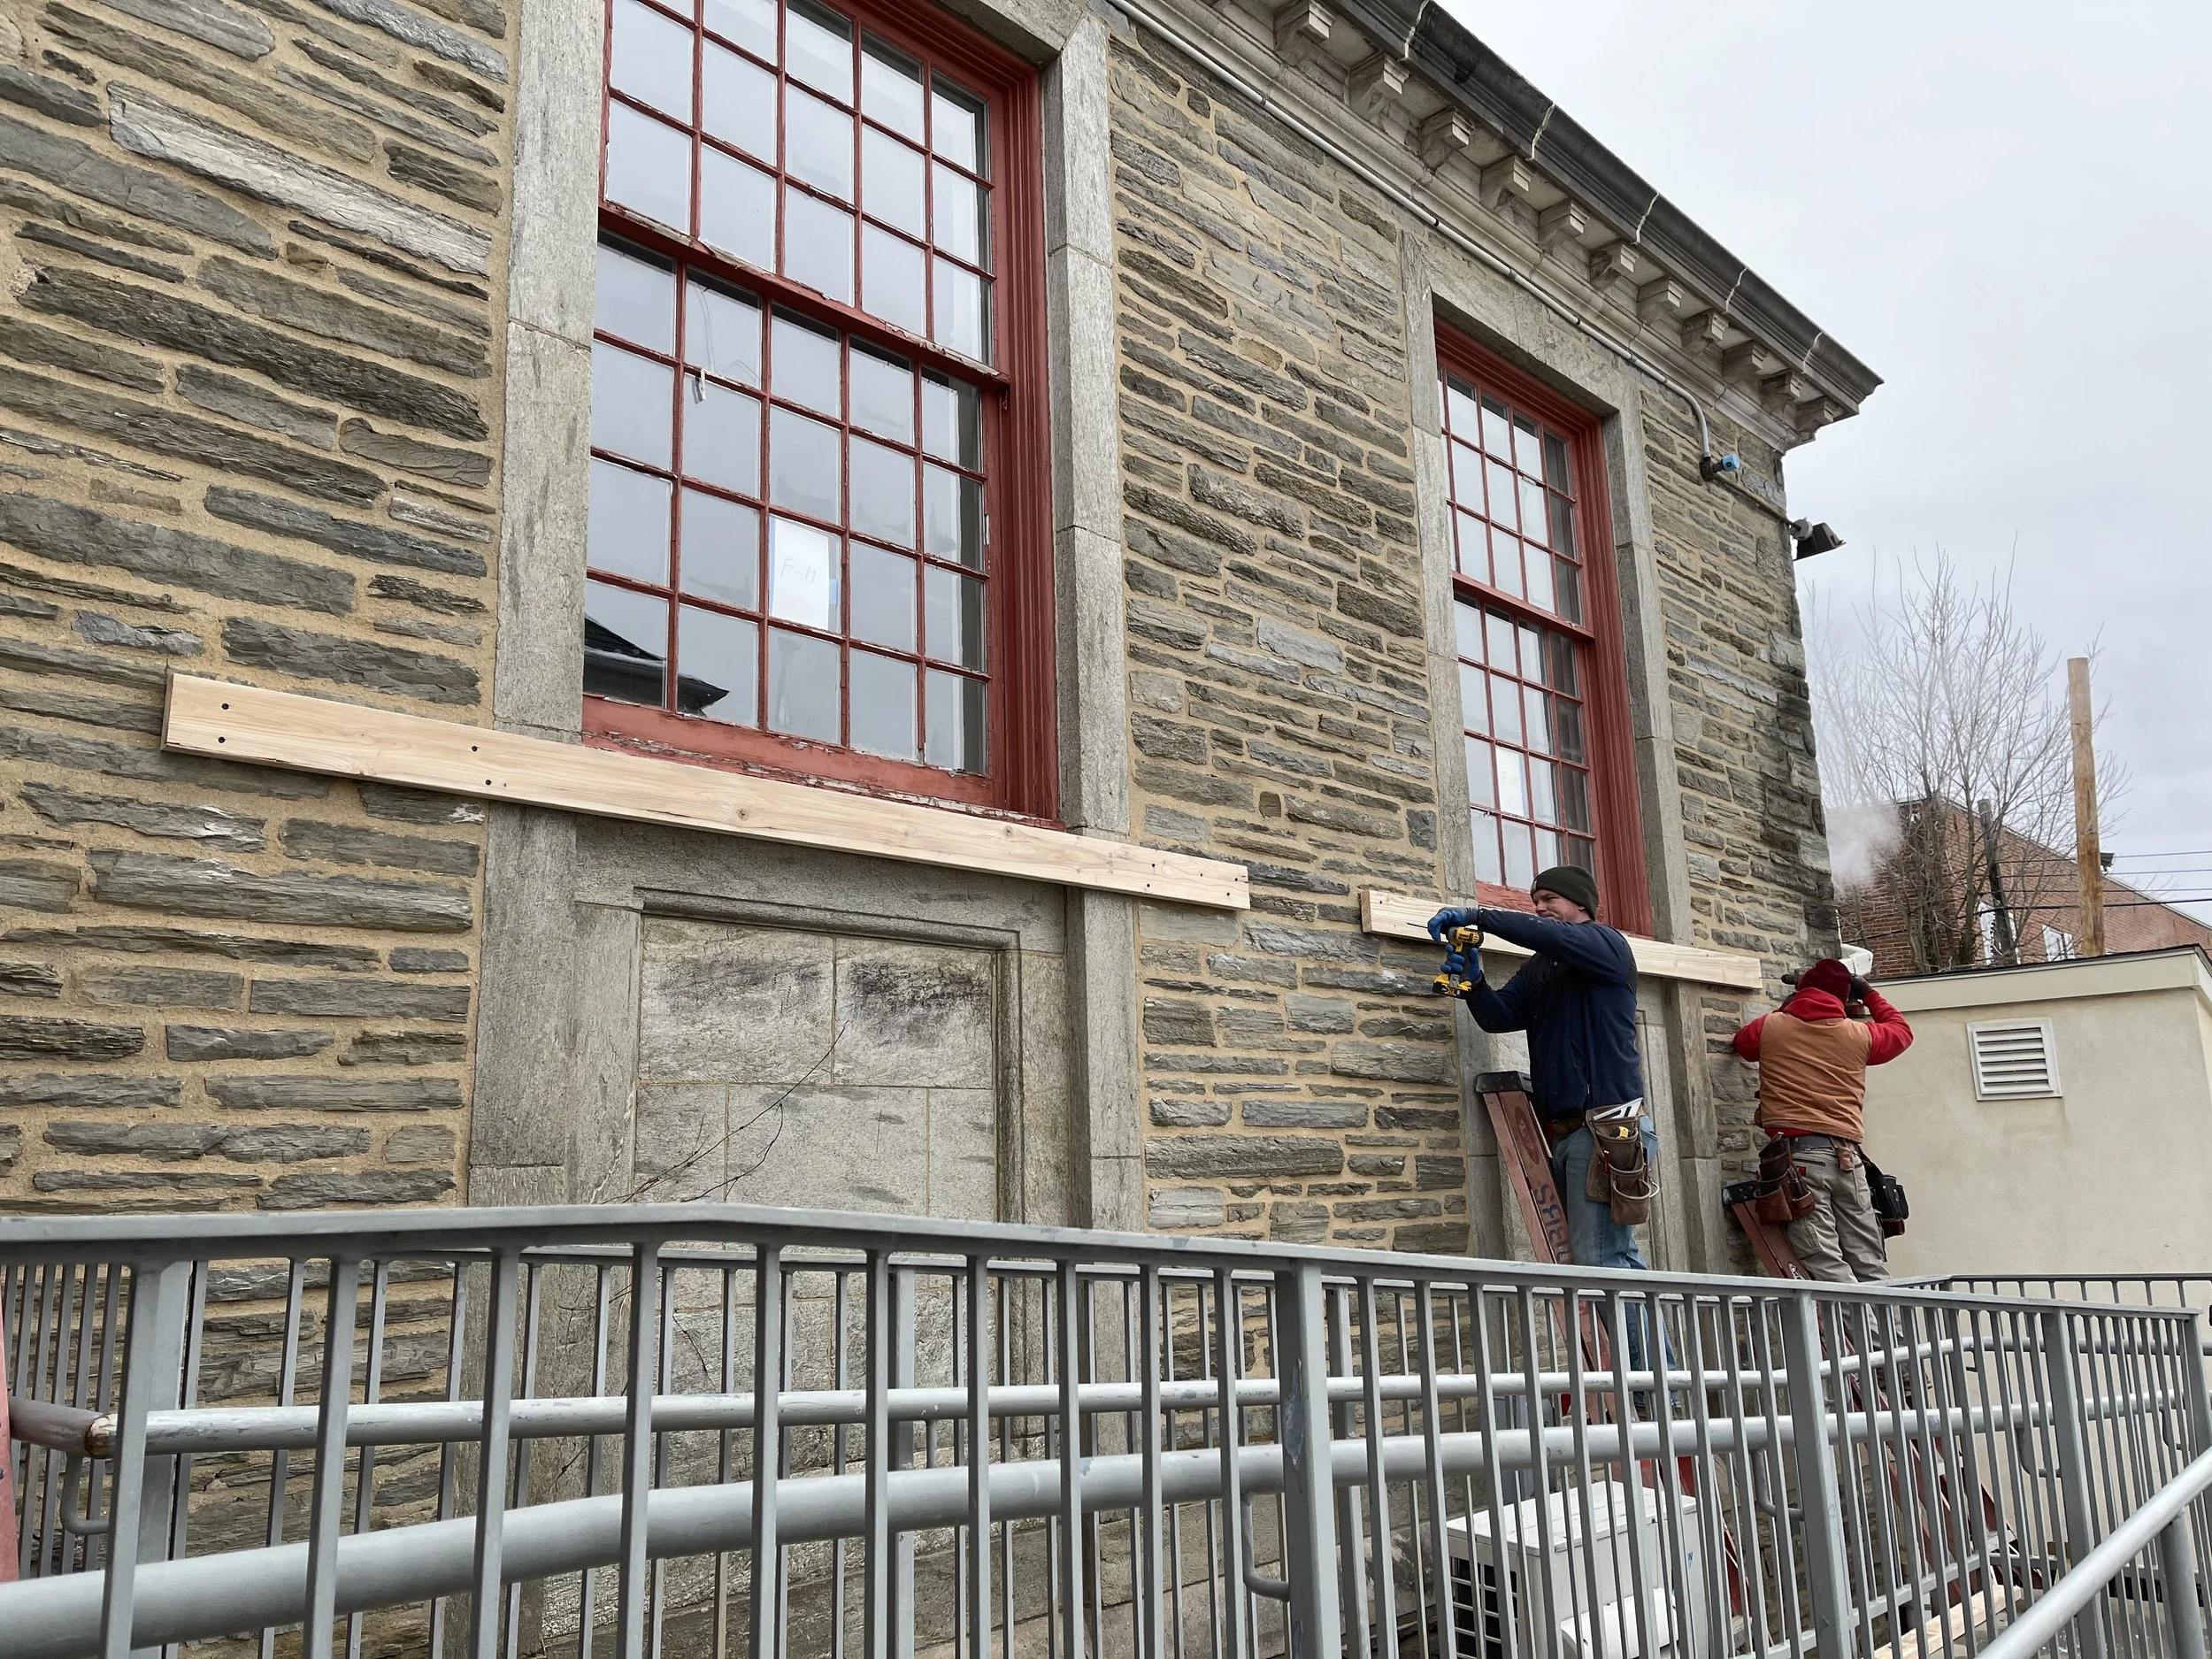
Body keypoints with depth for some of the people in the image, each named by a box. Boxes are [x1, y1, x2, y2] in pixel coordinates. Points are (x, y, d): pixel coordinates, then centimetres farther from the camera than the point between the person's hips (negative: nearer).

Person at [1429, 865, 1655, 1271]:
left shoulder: (1606, 944, 2)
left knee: (1598, 1259, -13)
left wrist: (1476, 916, -17)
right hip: (1563, 1128, 8)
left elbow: (1551, 935, -19)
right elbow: (1498, 1016, 8)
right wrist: (1474, 980, -10)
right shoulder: (1537, 968, 23)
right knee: (1617, 1253, 10)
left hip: (1607, 1122, -8)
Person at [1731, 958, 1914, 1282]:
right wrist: (1868, 993, 43)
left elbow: (1743, 1042, 30)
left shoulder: (1771, 1027, 7)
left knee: (1827, 1267, -12)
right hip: (1846, 1156, 3)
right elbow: (1901, 1031, 32)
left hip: (1795, 1153, -3)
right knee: (1872, 1270, 7)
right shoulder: (1858, 1035, 11)